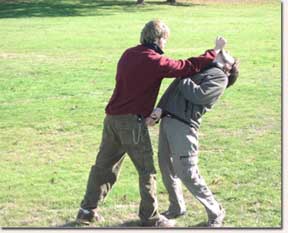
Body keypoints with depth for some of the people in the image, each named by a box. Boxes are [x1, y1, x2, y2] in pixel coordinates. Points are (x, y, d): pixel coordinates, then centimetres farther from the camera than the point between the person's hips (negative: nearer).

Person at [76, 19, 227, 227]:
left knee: (104, 165, 15)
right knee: (147, 170, 5)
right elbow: (188, 67, -11)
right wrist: (215, 52, 0)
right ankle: (150, 217, 14)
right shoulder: (155, 61, -13)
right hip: (133, 122, -8)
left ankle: (87, 210, 21)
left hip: (112, 117, 8)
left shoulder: (129, 54, 10)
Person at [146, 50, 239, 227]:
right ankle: (177, 208, 31)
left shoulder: (220, 77, 0)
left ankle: (216, 213, 10)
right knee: (166, 167, 13)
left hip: (184, 126, -7)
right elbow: (173, 89, 13)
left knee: (188, 174, -6)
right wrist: (159, 109, -2)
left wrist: (182, 78, -4)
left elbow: (199, 95, -15)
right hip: (167, 120, 7)